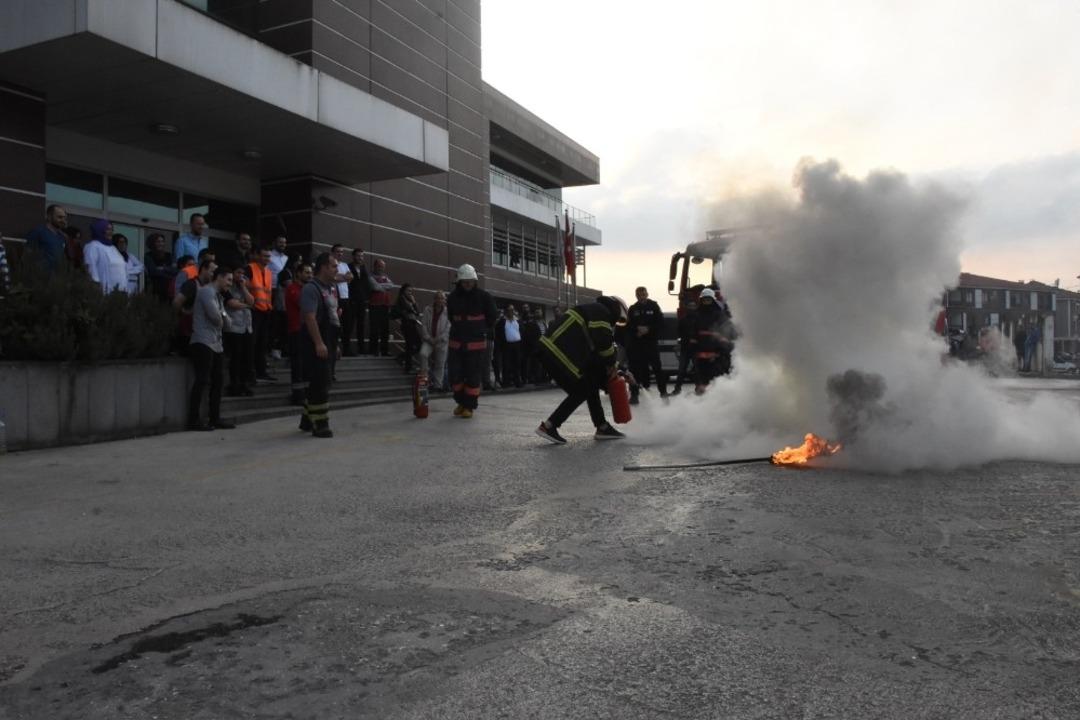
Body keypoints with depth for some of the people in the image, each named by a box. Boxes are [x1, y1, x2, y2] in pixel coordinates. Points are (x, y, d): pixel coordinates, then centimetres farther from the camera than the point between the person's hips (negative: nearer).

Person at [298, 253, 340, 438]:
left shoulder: (331, 289, 16)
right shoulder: (311, 289, -13)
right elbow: (310, 317, -21)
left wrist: (334, 343, 18)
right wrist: (319, 343, -26)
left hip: (328, 341, 9)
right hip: (317, 343, -9)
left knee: (319, 383, 14)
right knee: (320, 383, -6)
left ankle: (307, 421, 25)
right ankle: (320, 425, 0)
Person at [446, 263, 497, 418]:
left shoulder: (483, 297, -7)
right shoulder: (453, 297, 2)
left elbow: (493, 316, 4)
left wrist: (483, 330, 9)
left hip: (477, 343, -3)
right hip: (456, 343, 3)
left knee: (473, 376, 0)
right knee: (455, 375, 4)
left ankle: (469, 406, 11)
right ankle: (461, 402, 24)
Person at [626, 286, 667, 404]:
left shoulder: (654, 306, 4)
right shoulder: (632, 309, 7)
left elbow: (660, 324, 0)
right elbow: (628, 326, 4)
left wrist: (648, 329, -13)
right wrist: (637, 329, -15)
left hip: (651, 342, -1)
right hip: (636, 343, 1)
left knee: (656, 366, -1)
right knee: (635, 368, -2)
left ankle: (663, 390, 11)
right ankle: (634, 393, 1)